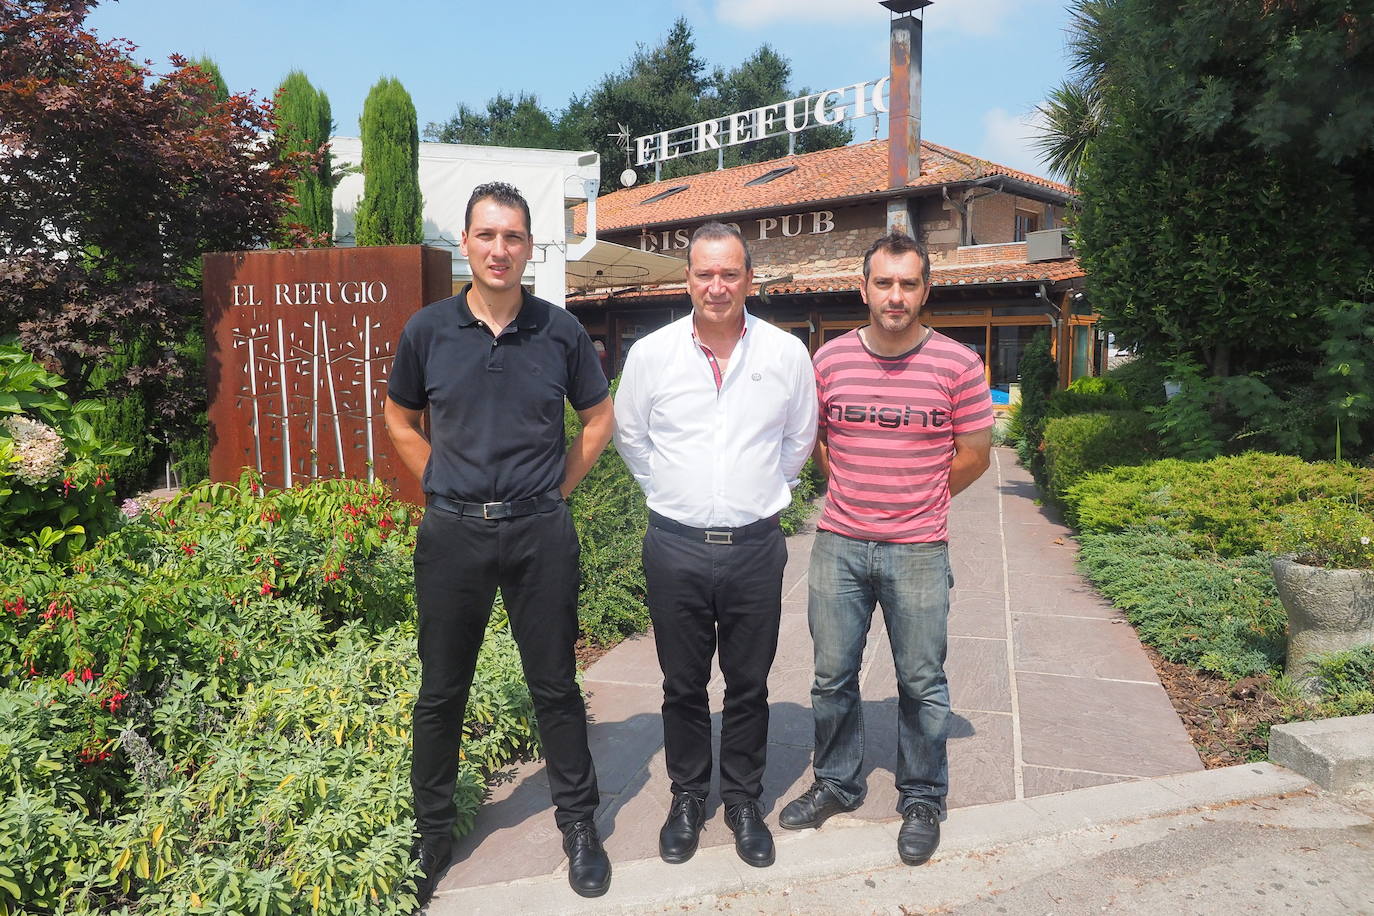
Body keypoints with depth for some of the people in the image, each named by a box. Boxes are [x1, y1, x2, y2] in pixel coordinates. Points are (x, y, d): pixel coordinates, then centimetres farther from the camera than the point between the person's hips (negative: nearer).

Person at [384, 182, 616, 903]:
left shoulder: (560, 331, -1)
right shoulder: (428, 330, 1)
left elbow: (599, 419, 10)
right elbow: (400, 419, 14)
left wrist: (555, 488, 3)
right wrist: (444, 487, 4)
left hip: (540, 531, 0)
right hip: (452, 532, 1)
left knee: (555, 685, 9)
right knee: (441, 689, 11)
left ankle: (578, 824, 28)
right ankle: (431, 832, 31)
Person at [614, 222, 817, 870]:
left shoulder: (787, 354, -1)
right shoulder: (651, 354, -2)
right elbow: (629, 437, 14)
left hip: (755, 545, 0)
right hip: (676, 545, 0)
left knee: (749, 686, 12)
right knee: (683, 685, 13)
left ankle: (744, 801, 31)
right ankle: (687, 797, 33)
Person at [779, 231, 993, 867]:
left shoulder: (958, 365, -6)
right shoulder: (829, 360, 1)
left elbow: (973, 455, 4)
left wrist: (917, 499, 10)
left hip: (917, 551, -2)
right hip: (839, 545, 2)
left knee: (922, 684, 9)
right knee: (832, 677, 13)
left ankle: (922, 801, 29)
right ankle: (836, 784, 33)